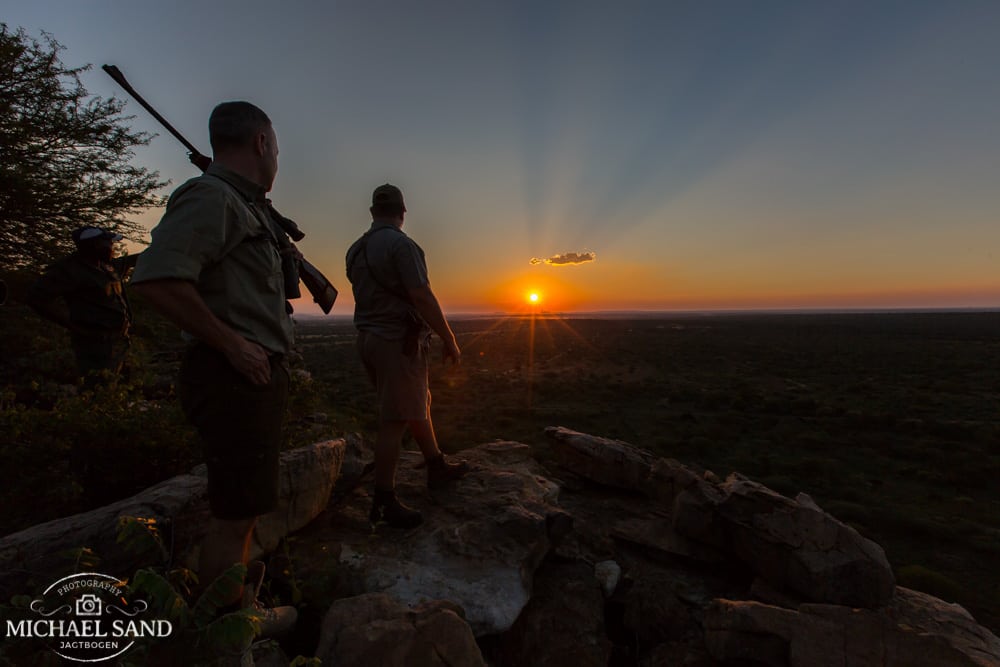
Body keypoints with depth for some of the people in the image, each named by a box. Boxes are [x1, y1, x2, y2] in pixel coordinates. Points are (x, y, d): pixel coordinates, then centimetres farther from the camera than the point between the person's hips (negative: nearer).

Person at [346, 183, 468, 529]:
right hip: (398, 340, -9)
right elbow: (422, 297, -20)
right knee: (394, 421, -3)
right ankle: (384, 502, 6)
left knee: (418, 404, 19)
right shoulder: (401, 244, -14)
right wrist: (449, 340, -13)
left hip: (369, 337, 9)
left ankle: (437, 466, 33)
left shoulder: (356, 249, 12)